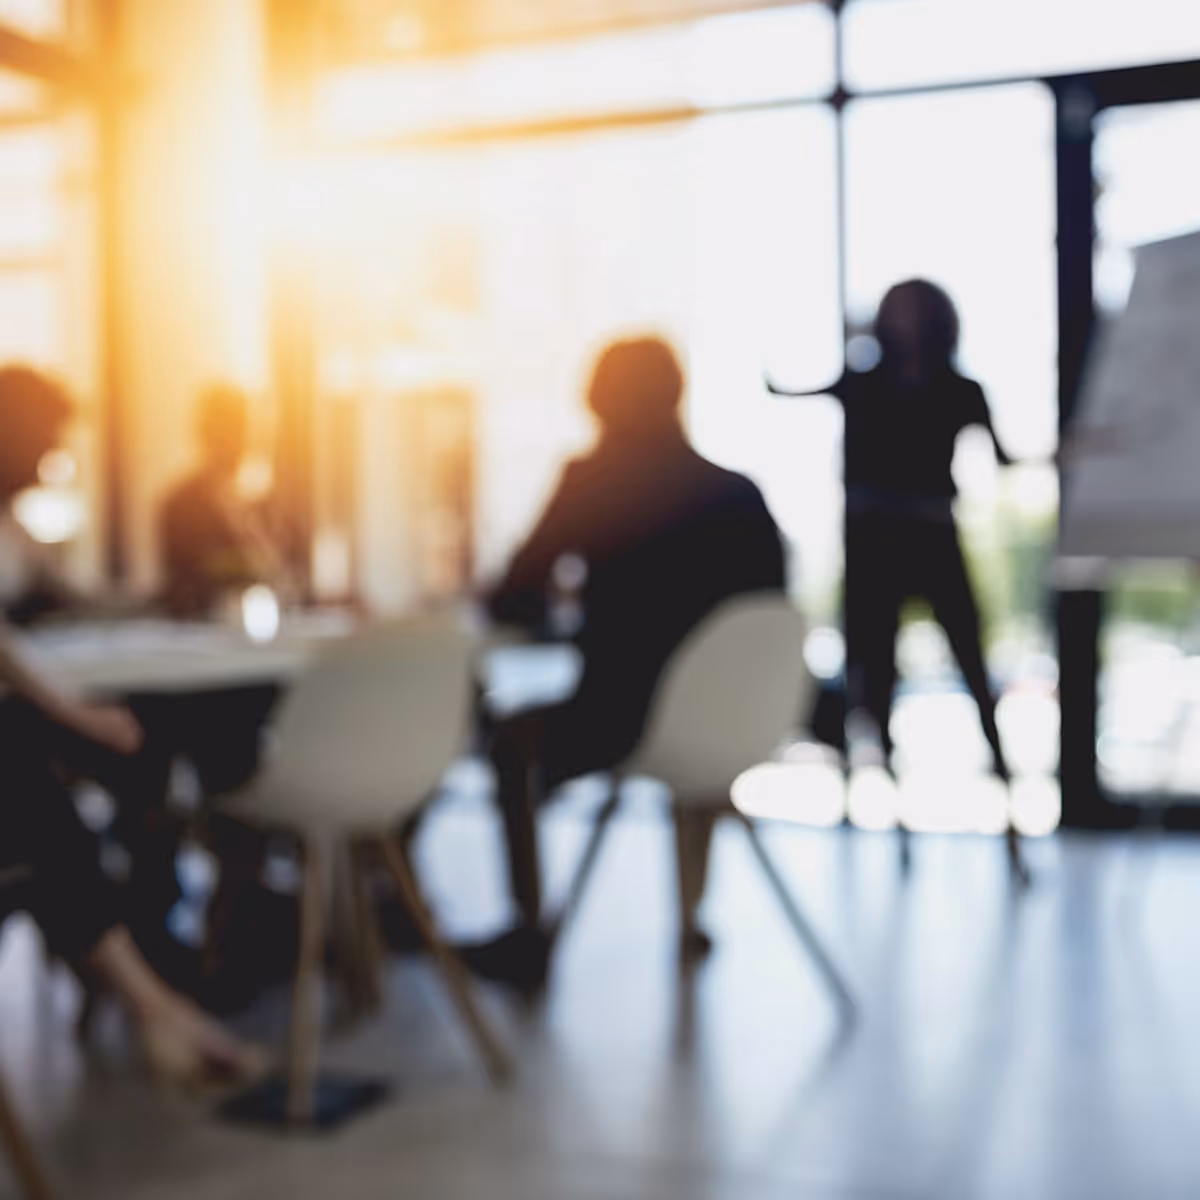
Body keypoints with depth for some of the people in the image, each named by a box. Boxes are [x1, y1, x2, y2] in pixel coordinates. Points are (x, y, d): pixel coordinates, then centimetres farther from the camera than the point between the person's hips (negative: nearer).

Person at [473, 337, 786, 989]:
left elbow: (514, 604, -4)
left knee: (513, 739, 24)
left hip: (621, 721, -4)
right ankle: (692, 917, 43)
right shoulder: (742, 494, 2)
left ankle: (531, 935, 25)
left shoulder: (592, 480, -7)